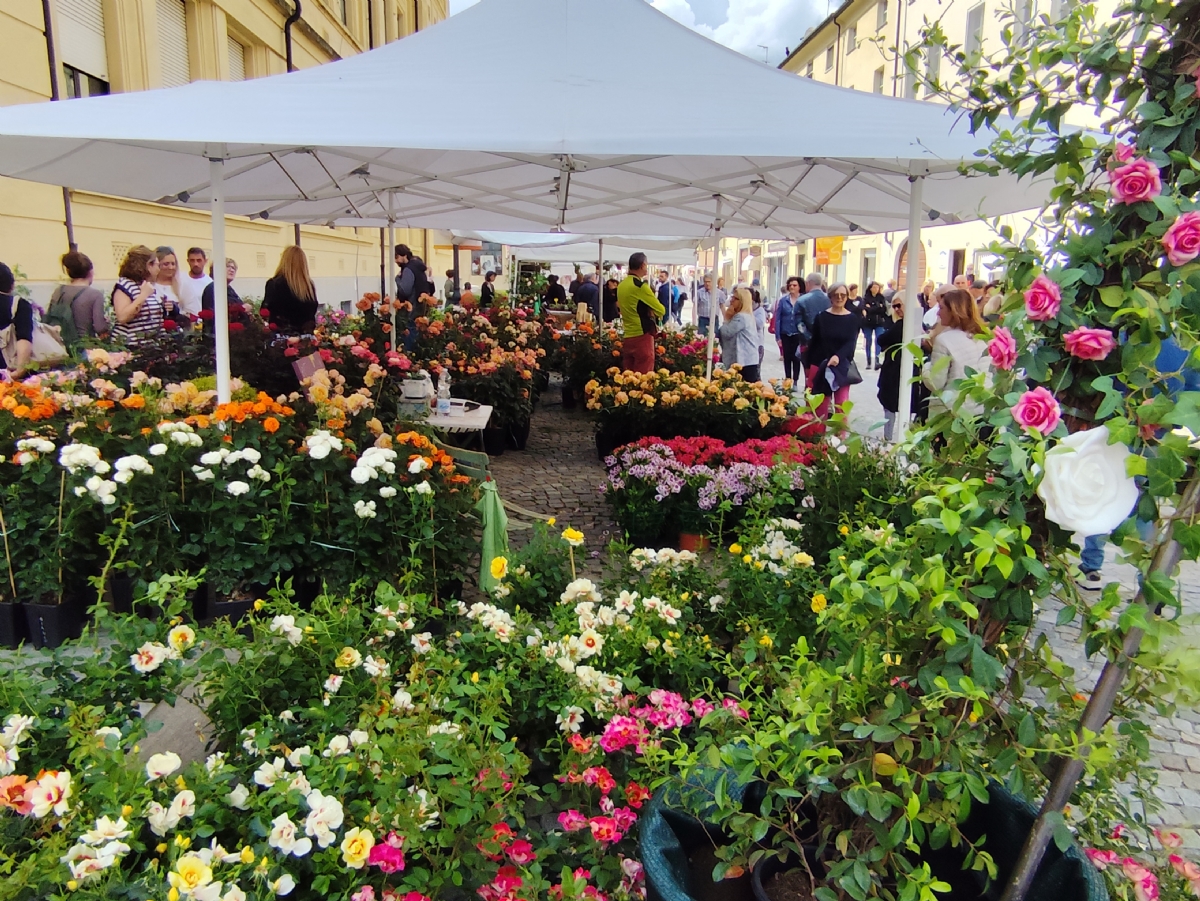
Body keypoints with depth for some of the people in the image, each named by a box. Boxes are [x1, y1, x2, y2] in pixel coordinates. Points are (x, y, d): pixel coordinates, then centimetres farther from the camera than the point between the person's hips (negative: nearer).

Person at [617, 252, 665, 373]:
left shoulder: (621, 285, 11)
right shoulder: (640, 286, -12)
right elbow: (661, 311, -9)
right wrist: (654, 310, 13)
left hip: (627, 336, 8)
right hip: (642, 336, -8)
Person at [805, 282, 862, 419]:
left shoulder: (854, 319, 2)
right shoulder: (821, 317, 3)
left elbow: (851, 343, -10)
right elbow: (814, 342, 5)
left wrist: (838, 356, -28)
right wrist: (808, 366, 4)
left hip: (842, 367, 0)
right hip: (819, 365, 0)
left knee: (842, 405, -2)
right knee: (820, 406, 2)